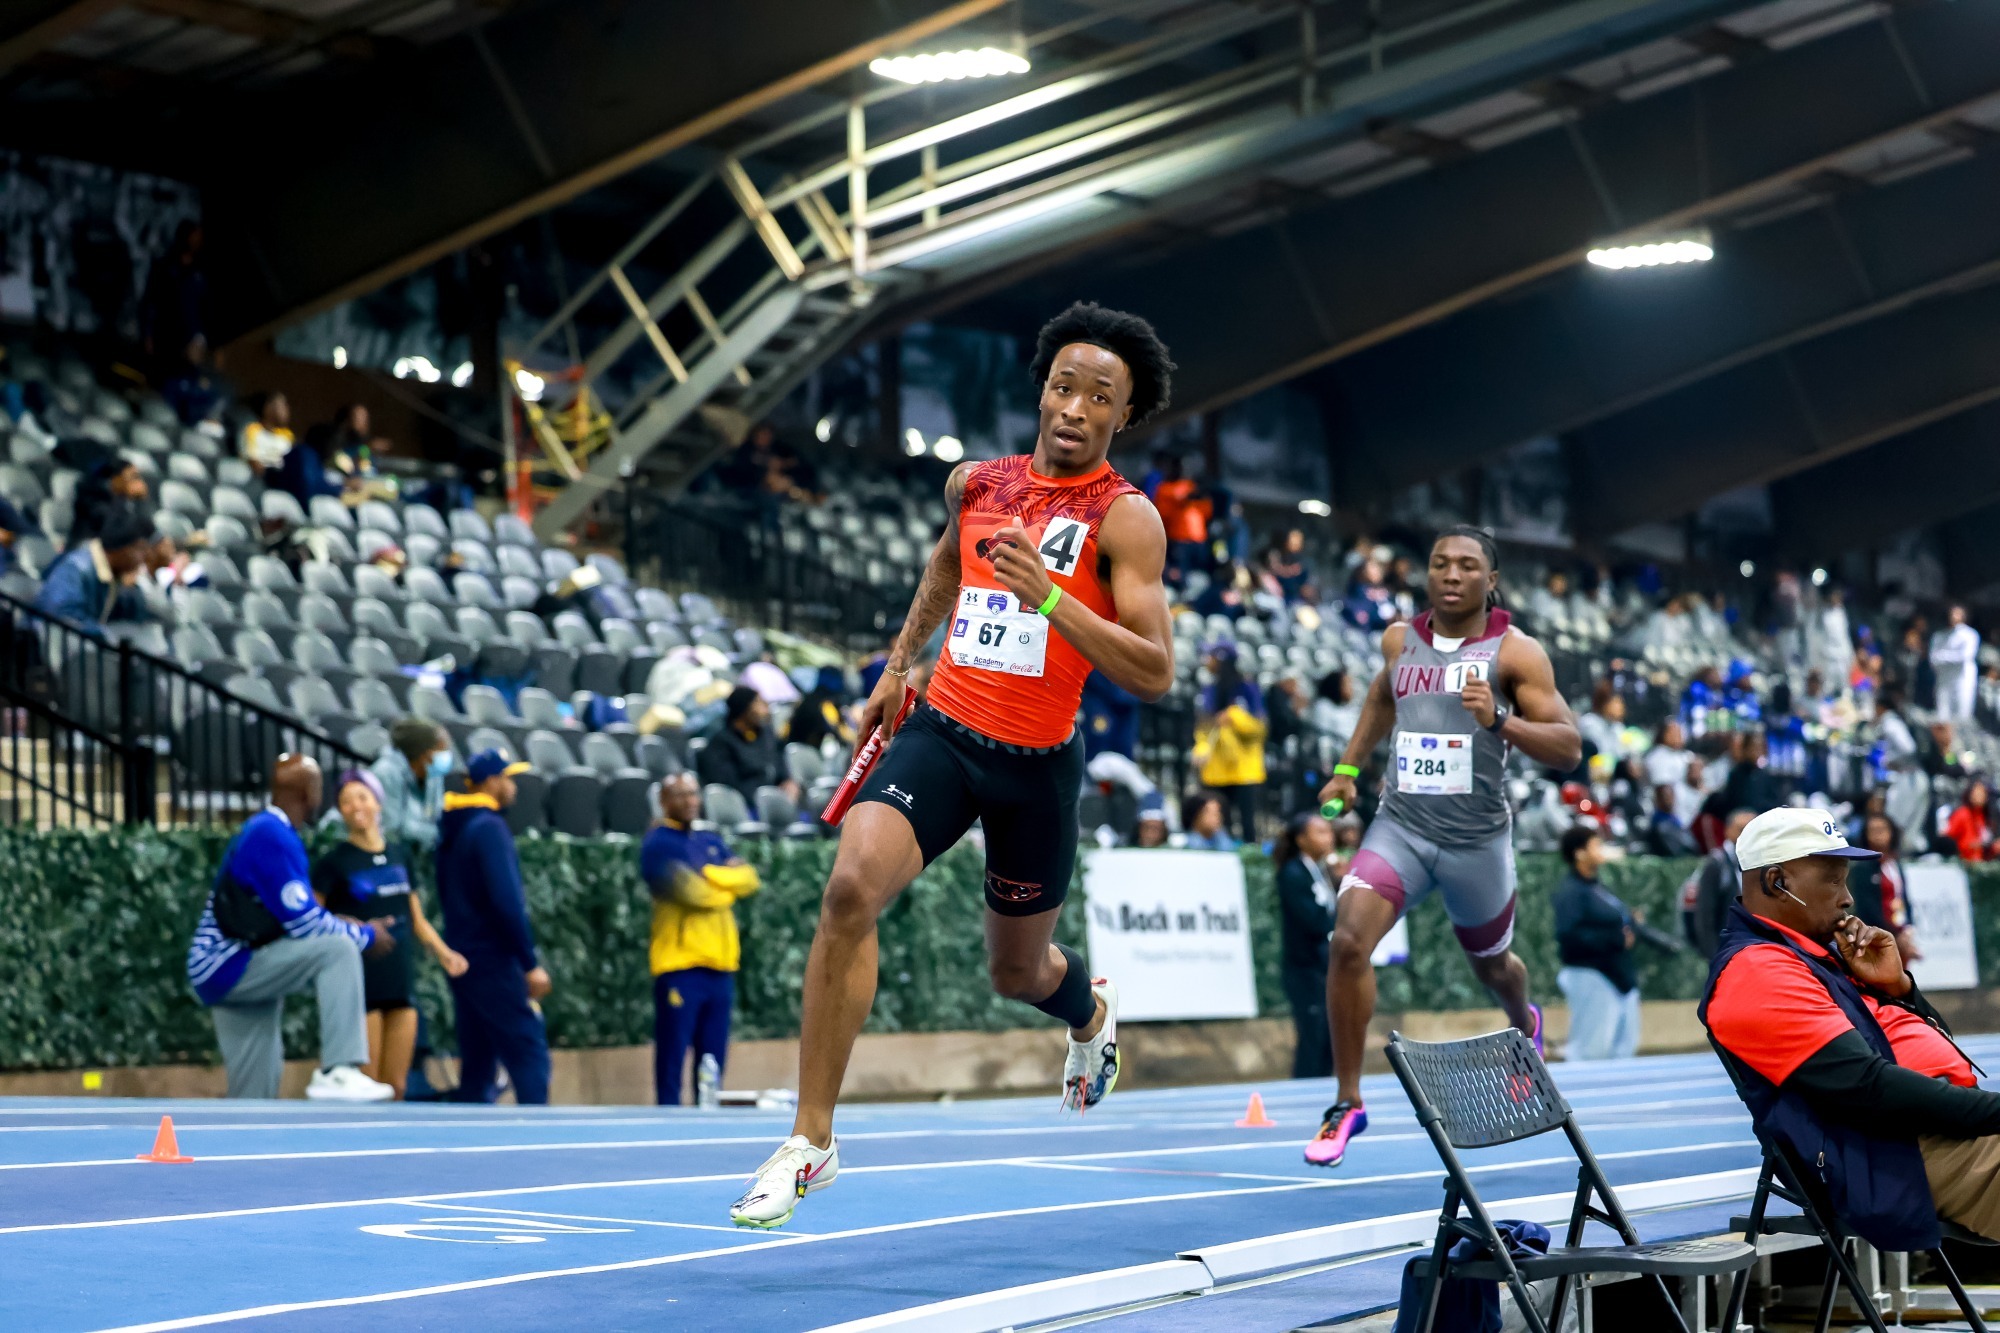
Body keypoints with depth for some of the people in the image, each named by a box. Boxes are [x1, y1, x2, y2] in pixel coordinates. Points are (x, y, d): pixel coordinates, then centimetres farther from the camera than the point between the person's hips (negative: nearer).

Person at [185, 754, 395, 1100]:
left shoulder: (264, 831, 16)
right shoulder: (272, 836, -16)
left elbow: (289, 913, 22)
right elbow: (302, 923, -19)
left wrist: (340, 925, 10)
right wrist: (366, 937, -6)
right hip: (229, 966, -10)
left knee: (254, 1097, 9)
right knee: (337, 949, -23)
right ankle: (337, 1070, -32)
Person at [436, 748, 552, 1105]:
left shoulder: (452, 830, 14)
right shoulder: (489, 828, -13)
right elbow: (507, 902, -19)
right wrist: (531, 963, -16)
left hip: (463, 959, 9)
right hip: (494, 962, -9)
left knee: (477, 1060, 10)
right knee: (529, 1052, -10)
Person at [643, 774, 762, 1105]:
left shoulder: (712, 841, 19)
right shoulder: (658, 845, -3)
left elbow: (749, 879, 8)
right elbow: (690, 890, -14)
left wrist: (710, 875, -8)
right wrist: (728, 884, 2)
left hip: (720, 965, 7)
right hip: (679, 964, -7)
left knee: (713, 1060, 8)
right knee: (672, 1055, -6)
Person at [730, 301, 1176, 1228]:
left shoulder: (1125, 518, -10)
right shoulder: (975, 483, 5)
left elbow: (1155, 673, -19)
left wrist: (1050, 598, -28)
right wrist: (898, 663, 30)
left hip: (1037, 766, -2)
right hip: (940, 731, 2)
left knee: (1018, 970, 16)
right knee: (852, 887, -24)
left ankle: (1090, 1013, 58)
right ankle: (811, 1141, -19)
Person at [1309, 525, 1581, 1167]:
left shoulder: (1515, 652, -8)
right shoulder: (1400, 640, 5)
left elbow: (1568, 748, -12)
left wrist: (1500, 720, -26)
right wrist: (1347, 766, 22)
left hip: (1477, 838, -2)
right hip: (1400, 825, 2)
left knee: (1490, 964, 19)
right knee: (1349, 940, -21)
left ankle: (1525, 1024, 59)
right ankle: (1347, 1103, -11)